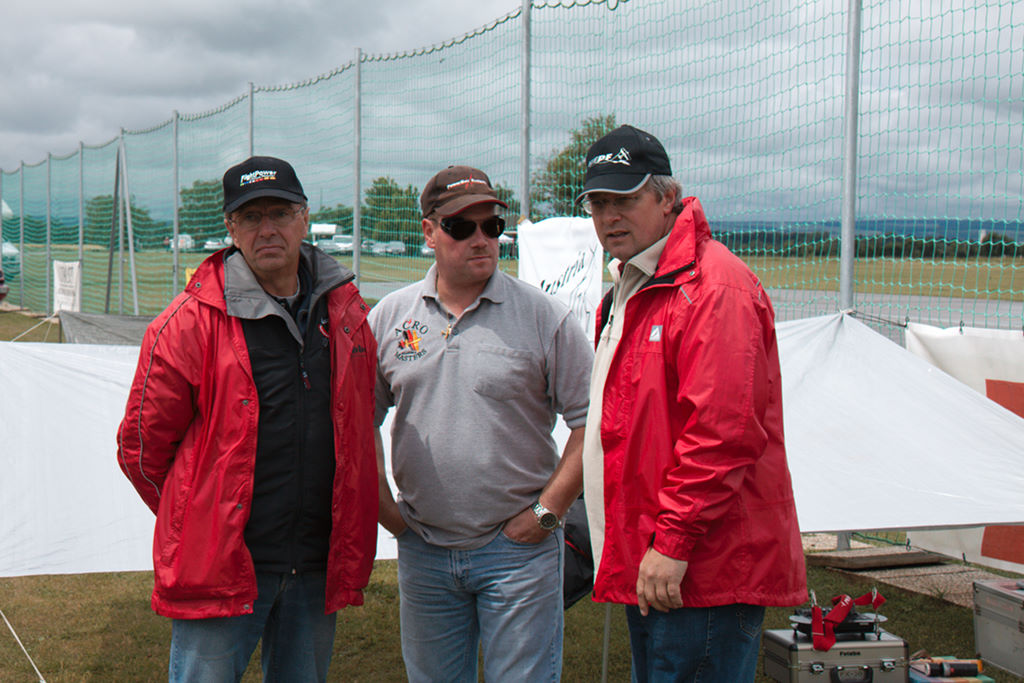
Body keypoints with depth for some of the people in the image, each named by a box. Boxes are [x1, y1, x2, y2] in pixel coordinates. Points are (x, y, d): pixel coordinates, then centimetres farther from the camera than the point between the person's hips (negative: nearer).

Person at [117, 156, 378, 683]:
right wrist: (197, 522, 4)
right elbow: (141, 445, -4)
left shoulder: (345, 309, 6)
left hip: (318, 568, 5)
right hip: (220, 567, -4)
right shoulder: (189, 322, -10)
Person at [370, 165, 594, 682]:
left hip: (517, 548, -3)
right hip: (423, 551, 3)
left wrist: (546, 511, -9)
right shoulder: (389, 317, 4)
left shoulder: (544, 318, -6)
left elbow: (592, 421, -6)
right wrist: (382, 506, 5)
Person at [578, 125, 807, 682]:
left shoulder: (714, 287, -14)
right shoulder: (628, 290, 19)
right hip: (646, 568, 10)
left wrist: (674, 543, -22)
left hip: (703, 572, -10)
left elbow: (722, 432, -22)